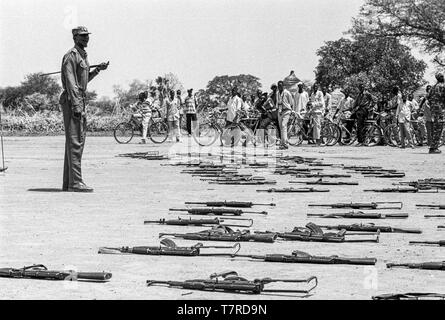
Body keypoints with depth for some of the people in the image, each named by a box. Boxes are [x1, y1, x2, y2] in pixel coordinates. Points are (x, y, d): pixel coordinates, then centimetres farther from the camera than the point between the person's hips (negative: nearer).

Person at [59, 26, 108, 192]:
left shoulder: (83, 56, 20)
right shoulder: (71, 55, -10)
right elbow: (70, 82, -18)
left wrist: (97, 70, 19)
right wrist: (76, 105, -24)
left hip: (80, 101, 10)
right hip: (72, 101, -10)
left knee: (76, 141, 10)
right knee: (75, 141, -12)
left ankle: (68, 182, 13)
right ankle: (75, 182, -15)